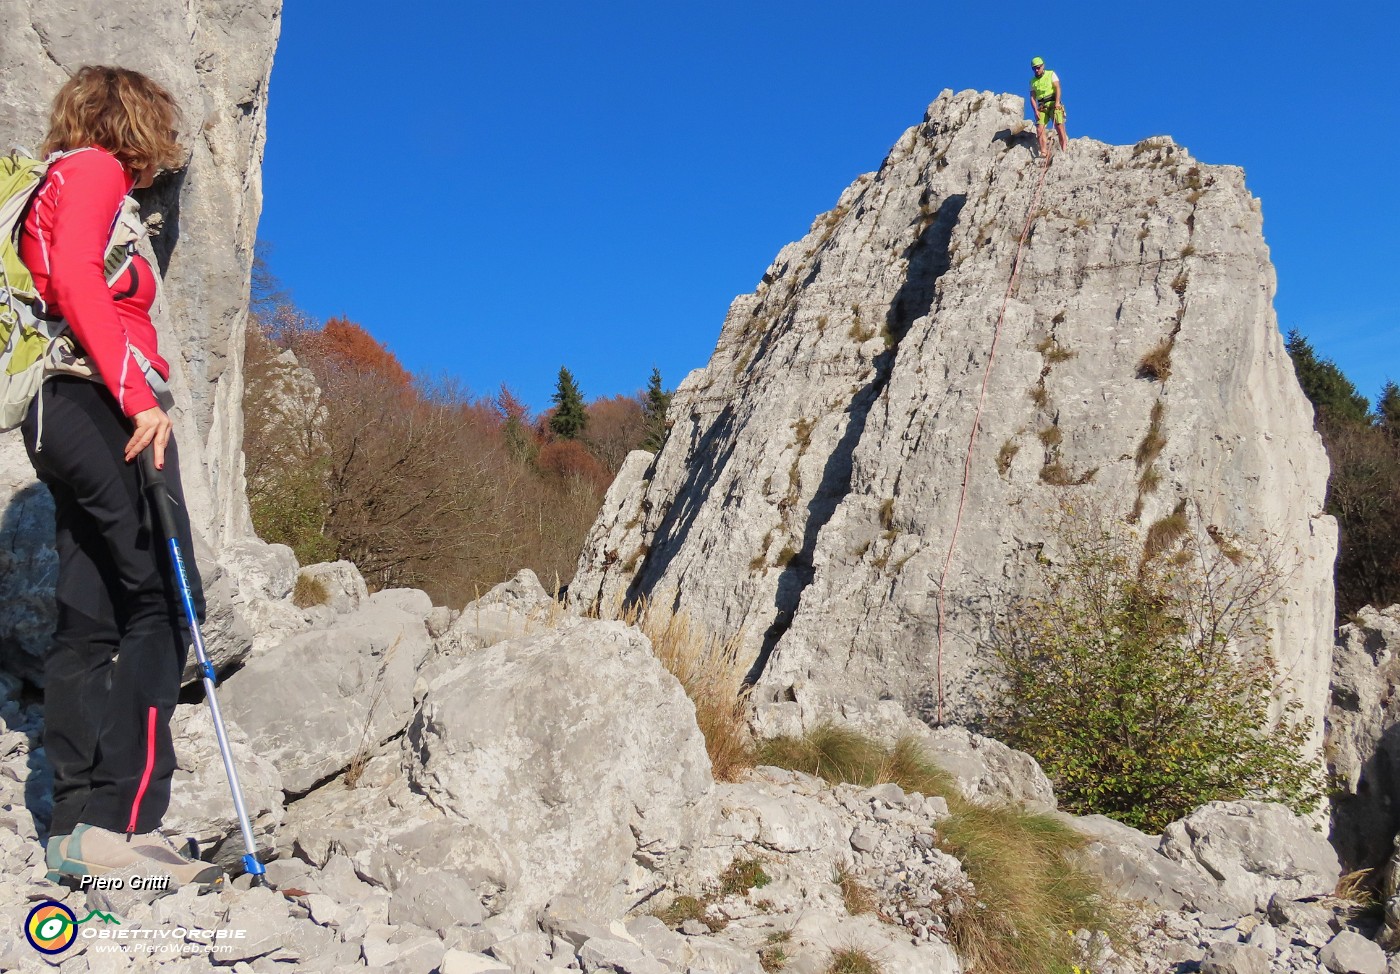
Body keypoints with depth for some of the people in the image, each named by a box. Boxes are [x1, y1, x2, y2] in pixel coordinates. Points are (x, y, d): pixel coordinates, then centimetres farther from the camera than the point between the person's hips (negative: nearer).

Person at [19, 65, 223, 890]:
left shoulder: (63, 187, 29)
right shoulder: (95, 169, 2)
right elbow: (75, 280, -15)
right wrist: (141, 398, -22)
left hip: (69, 411, 10)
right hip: (100, 403, -10)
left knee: (92, 620, 5)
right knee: (163, 603, -13)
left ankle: (79, 824, 6)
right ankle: (121, 824, -16)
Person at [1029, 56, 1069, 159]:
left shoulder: (1051, 74, 7)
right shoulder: (1033, 81, 16)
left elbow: (1057, 88, -4)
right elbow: (1032, 97, 10)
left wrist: (1057, 102, -19)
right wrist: (1035, 110, -4)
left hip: (1053, 103, -4)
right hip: (1041, 106, 4)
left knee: (1059, 126, -15)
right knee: (1039, 129, -11)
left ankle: (1064, 149, -18)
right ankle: (1043, 153, -14)